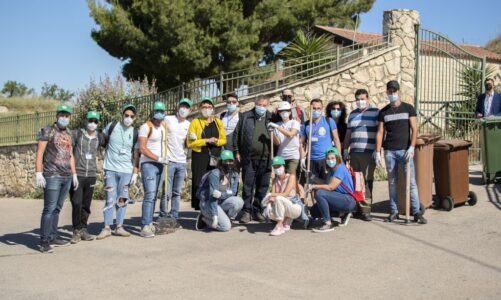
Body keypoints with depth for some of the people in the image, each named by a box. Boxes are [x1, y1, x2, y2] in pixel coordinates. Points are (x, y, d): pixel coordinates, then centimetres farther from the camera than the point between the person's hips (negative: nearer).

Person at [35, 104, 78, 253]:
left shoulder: (69, 134, 18)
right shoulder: (48, 131, -1)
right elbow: (39, 153, -7)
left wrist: (74, 174, 19)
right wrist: (38, 173, -15)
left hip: (67, 177, 6)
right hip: (52, 176, -6)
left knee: (57, 208, 10)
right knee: (49, 208, -8)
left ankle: (53, 237, 16)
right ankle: (44, 241, -6)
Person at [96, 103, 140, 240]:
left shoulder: (135, 133, 4)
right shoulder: (112, 126, 0)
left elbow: (136, 154, 5)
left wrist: (135, 173, 2)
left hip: (126, 171, 2)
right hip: (111, 169, -1)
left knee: (122, 199, 5)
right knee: (110, 199, -3)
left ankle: (119, 227, 13)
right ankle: (106, 228, 3)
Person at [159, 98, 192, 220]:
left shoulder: (189, 125, 15)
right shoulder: (168, 120, 2)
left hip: (182, 162, 4)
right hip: (169, 161, -4)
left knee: (177, 193, 6)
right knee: (166, 192, -5)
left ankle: (174, 217, 10)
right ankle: (163, 217, 3)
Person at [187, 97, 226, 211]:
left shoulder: (218, 122, 16)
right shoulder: (195, 122, 5)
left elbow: (224, 140, 13)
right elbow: (190, 143, -3)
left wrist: (216, 141, -9)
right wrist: (207, 141, -11)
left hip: (215, 158, 3)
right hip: (200, 157, -2)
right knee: (199, 184, -6)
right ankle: (200, 208, 0)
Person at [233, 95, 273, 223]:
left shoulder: (271, 118, 8)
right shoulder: (246, 116, 6)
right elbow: (237, 133, 7)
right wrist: (237, 151, 3)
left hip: (265, 159, 1)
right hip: (248, 158, -1)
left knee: (262, 187, 7)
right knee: (248, 186, 2)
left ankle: (257, 211, 18)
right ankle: (246, 211, 9)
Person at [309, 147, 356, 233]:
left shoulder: (340, 169, -15)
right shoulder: (331, 170, 14)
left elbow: (330, 187, -22)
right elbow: (326, 184, 9)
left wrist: (314, 186, -14)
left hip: (348, 200, -10)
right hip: (339, 198, 10)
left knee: (319, 193, -27)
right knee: (314, 211, 5)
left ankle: (328, 224, -21)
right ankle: (343, 213, 14)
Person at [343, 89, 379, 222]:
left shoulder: (375, 112, 2)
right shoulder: (352, 114, 19)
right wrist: (345, 149, 17)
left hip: (369, 153, -5)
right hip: (354, 152, 5)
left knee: (367, 181, -7)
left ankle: (365, 209, -5)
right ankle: (357, 207, 13)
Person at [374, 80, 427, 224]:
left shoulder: (408, 108, 6)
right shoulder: (383, 112, 10)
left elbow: (414, 129, 1)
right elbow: (380, 132, 8)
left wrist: (411, 147, -11)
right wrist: (377, 152, 0)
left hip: (405, 150, -2)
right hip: (389, 151, 2)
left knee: (411, 182, -5)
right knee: (392, 182, 6)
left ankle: (416, 212, -3)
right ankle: (394, 211, 13)